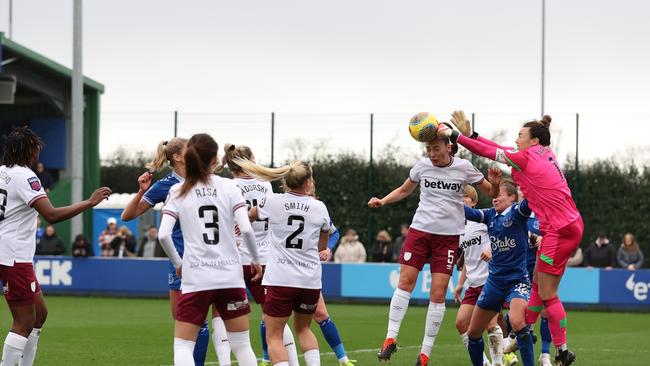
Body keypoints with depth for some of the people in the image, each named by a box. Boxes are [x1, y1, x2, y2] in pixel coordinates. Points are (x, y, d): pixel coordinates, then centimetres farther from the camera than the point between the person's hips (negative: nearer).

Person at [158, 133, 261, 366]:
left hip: (195, 277, -1)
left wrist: (178, 263, 8)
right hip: (230, 276, 1)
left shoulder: (178, 192, 1)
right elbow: (246, 229, -9)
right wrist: (255, 260, 7)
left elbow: (163, 235, -8)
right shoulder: (228, 187, 0)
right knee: (241, 345, 10)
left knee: (183, 345, 4)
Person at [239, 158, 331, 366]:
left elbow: (249, 217, 20)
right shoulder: (319, 208, 2)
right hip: (310, 280, 3)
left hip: (280, 279, -3)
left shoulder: (272, 202, -2)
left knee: (274, 336, 0)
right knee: (303, 327, 24)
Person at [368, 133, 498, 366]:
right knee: (405, 282, -6)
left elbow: (491, 192, 7)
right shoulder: (422, 166, 1)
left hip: (449, 236, -2)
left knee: (438, 294, -4)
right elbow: (404, 190, 18)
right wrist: (382, 201, 1)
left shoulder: (464, 168, -5)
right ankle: (391, 338, 1)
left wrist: (496, 184, -16)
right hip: (420, 230, 2)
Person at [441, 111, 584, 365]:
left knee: (547, 294, -3)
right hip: (570, 225, 9)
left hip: (559, 230, -9)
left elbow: (488, 152, -6)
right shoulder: (545, 154, 12)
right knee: (538, 285, 17)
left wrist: (454, 135, 2)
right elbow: (500, 150, 16)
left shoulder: (526, 158, -12)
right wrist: (470, 134, 15)